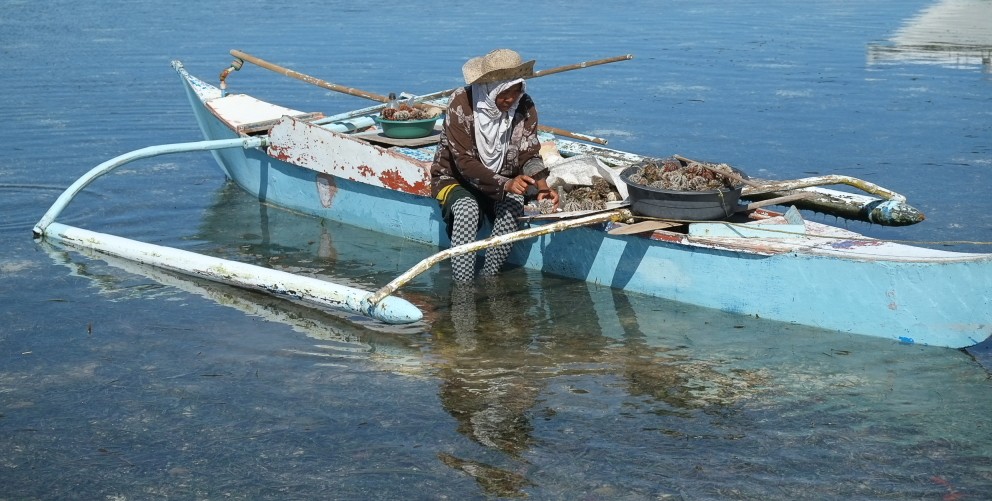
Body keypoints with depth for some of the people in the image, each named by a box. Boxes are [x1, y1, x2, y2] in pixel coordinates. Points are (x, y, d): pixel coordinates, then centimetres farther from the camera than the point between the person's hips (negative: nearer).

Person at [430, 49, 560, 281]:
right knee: (468, 210, -35)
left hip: (503, 181, 3)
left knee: (511, 208, -30)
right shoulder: (461, 103, -24)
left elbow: (529, 154, -8)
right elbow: (465, 162, -27)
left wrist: (541, 184, -31)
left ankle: (489, 279, -16)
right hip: (456, 178, -3)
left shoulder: (525, 107, -11)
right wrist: (505, 184, -40)